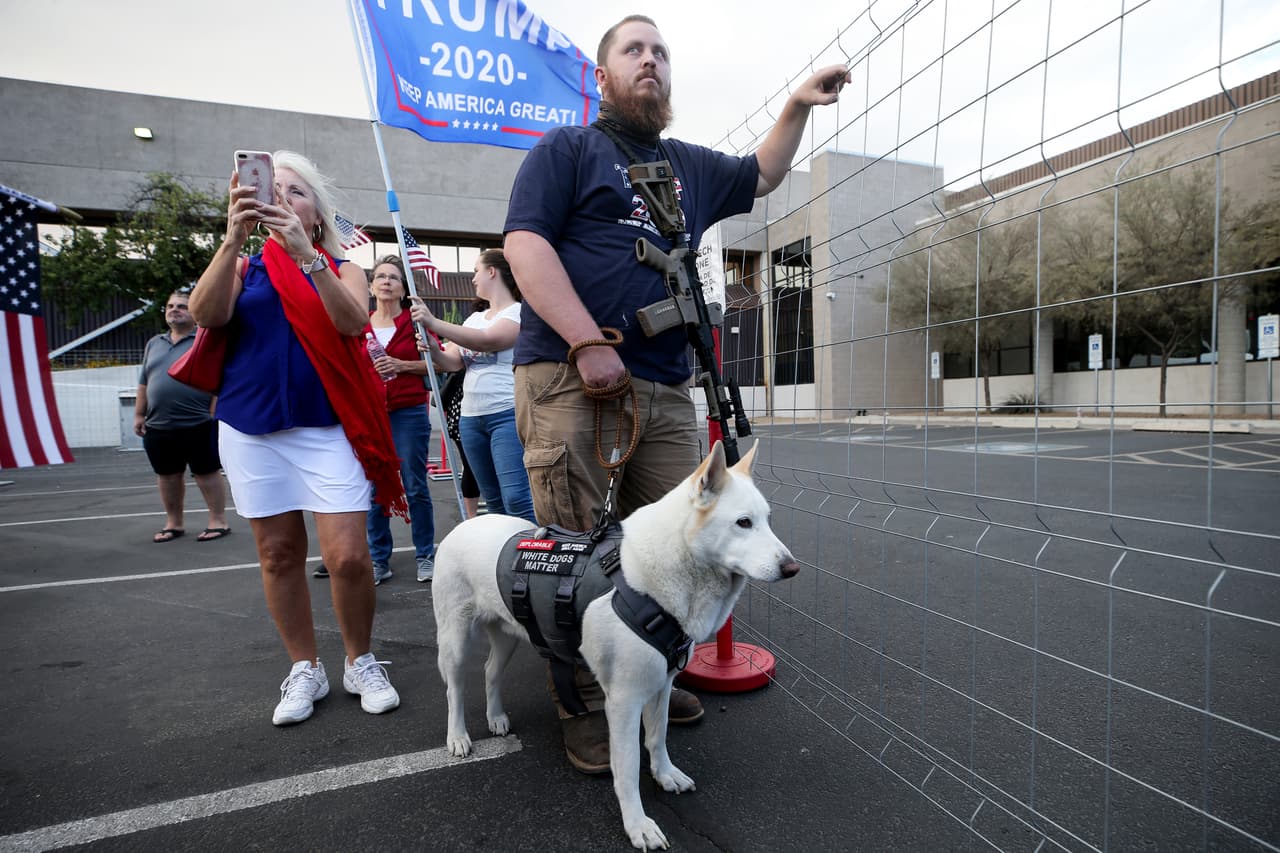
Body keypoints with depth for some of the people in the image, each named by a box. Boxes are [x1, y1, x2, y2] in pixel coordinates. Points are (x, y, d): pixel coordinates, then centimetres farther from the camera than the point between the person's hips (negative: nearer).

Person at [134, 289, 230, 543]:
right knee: (167, 476, 12)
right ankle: (173, 523, 24)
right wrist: (139, 414, 15)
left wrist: (213, 415, -16)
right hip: (157, 427, 6)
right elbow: (144, 382, 20)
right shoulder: (154, 344, 16)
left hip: (198, 425, -6)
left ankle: (218, 522, 8)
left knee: (207, 473, 1)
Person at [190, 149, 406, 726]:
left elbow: (352, 321, -13)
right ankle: (305, 669, 23)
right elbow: (206, 314, -9)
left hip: (327, 426, -2)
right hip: (251, 428, 2)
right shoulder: (244, 266, 11)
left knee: (348, 555, -9)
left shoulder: (342, 270, 9)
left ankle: (360, 663, 14)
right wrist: (235, 236, -18)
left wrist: (305, 253, -23)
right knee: (279, 553, 7)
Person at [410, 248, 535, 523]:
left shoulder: (519, 312, -5)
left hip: (509, 414, -8)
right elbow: (452, 362, 14)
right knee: (494, 500, 12)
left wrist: (434, 323, -23)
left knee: (516, 497, -16)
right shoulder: (474, 318, 19)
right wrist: (434, 349, -8)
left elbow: (488, 340, -23)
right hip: (471, 418, 8)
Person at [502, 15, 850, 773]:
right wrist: (587, 341, -18)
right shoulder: (567, 149, 8)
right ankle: (584, 705, 12)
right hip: (570, 380, -5)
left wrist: (798, 106, 30)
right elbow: (525, 243, -7)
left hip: (665, 390, 6)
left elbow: (761, 176, 44)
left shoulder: (691, 167, 26)